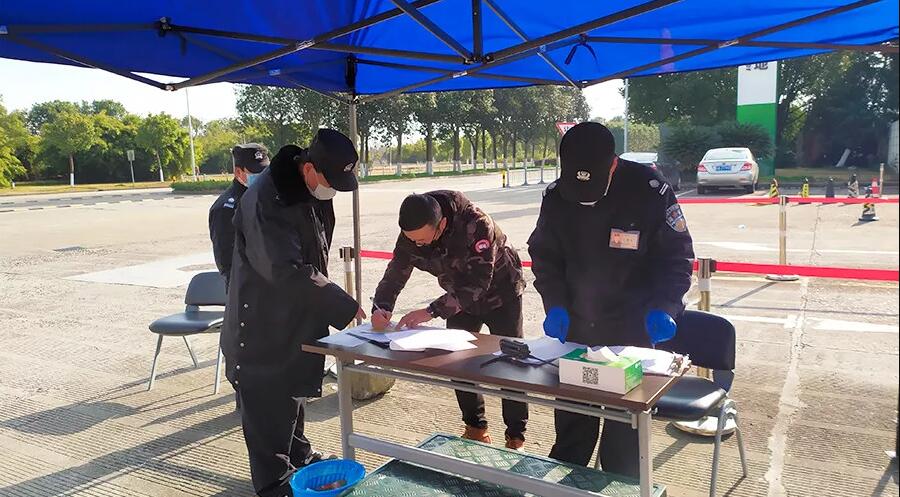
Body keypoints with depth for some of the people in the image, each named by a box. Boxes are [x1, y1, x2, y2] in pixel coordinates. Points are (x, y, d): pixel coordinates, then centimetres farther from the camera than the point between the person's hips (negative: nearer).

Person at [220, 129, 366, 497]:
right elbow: (286, 270, -33)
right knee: (267, 399, 3)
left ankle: (297, 453, 40)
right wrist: (342, 306, -29)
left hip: (299, 313, 8)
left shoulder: (316, 192, 0)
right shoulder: (265, 198, -27)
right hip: (263, 319, -8)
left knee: (294, 387, 22)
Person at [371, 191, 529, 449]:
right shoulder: (411, 235, -20)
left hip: (500, 294, -5)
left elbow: (477, 283, -40)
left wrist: (432, 311, -45)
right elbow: (395, 273, -13)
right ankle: (476, 429, 19)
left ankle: (516, 437, 12)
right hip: (461, 297, 5)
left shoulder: (477, 225, -39)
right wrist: (381, 307, -32)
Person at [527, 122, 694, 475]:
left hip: (632, 330, -3)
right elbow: (543, 256, 6)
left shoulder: (649, 191, -15)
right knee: (571, 425, 14)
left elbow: (677, 256, -6)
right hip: (573, 327, 3)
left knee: (623, 435, 4)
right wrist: (555, 304, -7)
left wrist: (663, 307, -20)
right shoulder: (555, 196, -5)